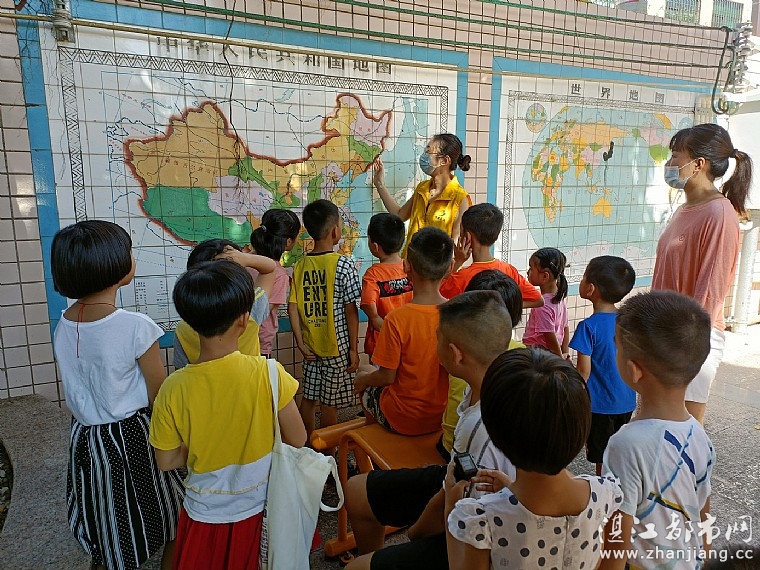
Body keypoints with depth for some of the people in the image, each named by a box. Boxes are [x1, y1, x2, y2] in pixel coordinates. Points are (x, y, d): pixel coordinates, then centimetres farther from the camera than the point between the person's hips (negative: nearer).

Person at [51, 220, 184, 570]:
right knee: (172, 523, 16)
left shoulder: (63, 326, -5)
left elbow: (76, 394, 6)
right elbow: (161, 397, -17)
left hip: (85, 438, 7)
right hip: (132, 439, -6)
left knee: (105, 538, 26)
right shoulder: (136, 327, -24)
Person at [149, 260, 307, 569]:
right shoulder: (267, 373, -25)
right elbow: (297, 440, -15)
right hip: (257, 509, -1)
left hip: (203, 514, 1)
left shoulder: (174, 388, -19)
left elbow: (166, 460, -7)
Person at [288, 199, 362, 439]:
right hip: (336, 346, -5)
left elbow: (292, 307, -4)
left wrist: (301, 343, 2)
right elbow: (350, 311, -13)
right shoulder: (343, 264, -15)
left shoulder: (299, 265, -1)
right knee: (330, 402, 9)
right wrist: (354, 348, -6)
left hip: (310, 345, 5)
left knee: (309, 397, 17)